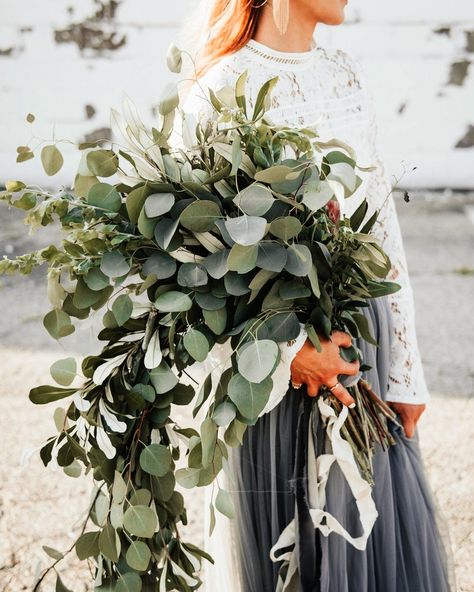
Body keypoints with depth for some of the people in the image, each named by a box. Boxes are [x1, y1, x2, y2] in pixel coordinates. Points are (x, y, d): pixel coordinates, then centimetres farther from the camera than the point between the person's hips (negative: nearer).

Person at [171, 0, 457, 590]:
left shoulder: (346, 74, 8)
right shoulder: (220, 90, -10)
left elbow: (382, 224, 7)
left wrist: (404, 369, 5)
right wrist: (289, 351, -18)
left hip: (363, 338, 6)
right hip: (272, 351, -5)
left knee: (378, 534, 12)